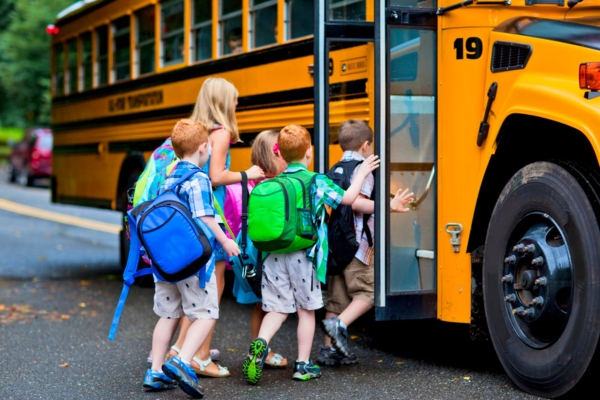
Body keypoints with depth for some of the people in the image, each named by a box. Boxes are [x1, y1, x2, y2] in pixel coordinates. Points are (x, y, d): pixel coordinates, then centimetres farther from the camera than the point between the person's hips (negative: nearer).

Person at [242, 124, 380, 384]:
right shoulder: (316, 182, -6)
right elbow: (348, 198, -3)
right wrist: (362, 173, 10)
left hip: (273, 256, 4)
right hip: (302, 257, -3)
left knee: (278, 308, 9)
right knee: (306, 309, 10)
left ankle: (260, 343, -18)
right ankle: (303, 364, 14)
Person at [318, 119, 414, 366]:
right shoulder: (362, 168, -9)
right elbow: (355, 202, -23)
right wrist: (389, 206, -22)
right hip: (356, 243, -8)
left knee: (337, 296, 11)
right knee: (368, 291, -1)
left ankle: (329, 350, 11)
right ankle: (339, 324, -20)